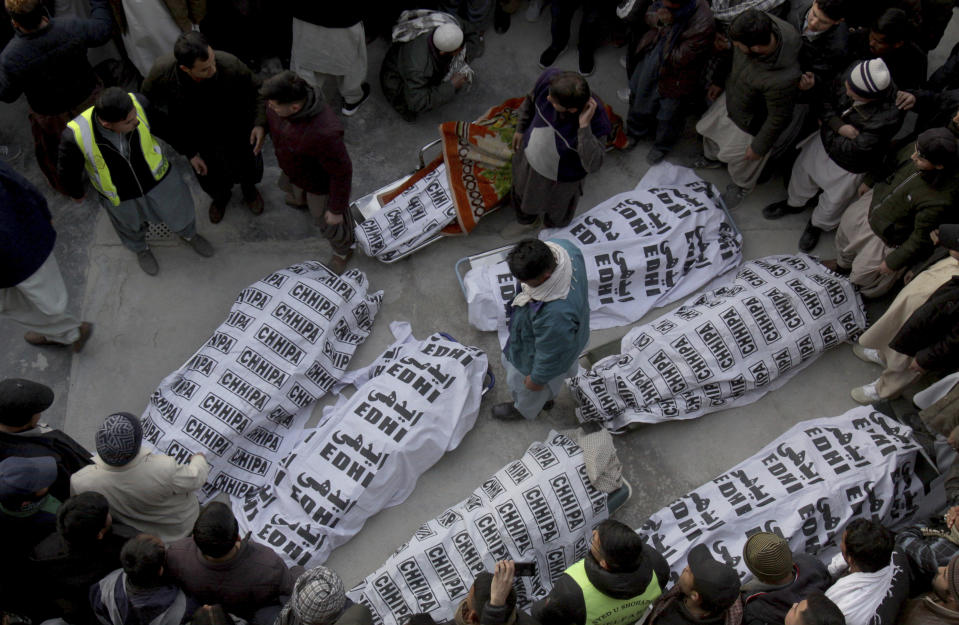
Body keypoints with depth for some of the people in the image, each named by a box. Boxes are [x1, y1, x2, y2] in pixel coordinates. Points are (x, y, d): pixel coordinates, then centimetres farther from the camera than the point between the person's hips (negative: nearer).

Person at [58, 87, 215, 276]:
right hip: (119, 192, -1)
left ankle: (188, 232, 61)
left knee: (177, 209, 26)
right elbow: (69, 170, -15)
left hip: (157, 174, 1)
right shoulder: (77, 135, -37)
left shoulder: (137, 103, -34)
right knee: (130, 221, 29)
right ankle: (139, 247, 64)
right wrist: (76, 193, 4)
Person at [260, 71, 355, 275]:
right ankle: (303, 200, 77)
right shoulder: (289, 96, -27)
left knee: (328, 222, 24)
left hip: (322, 180, -6)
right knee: (291, 188, 40)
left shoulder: (323, 133, -48)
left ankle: (343, 250, 57)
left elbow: (342, 172, -32)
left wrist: (336, 209, -19)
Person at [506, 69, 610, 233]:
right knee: (521, 195, 35)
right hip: (530, 157, 3)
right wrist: (521, 129, 5)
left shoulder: (596, 120, -42)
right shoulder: (548, 79, -32)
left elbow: (593, 164, -49)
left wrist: (584, 126, -55)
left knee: (556, 219, 30)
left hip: (562, 180, -3)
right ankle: (527, 221, 71)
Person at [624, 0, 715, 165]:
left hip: (673, 78, -6)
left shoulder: (702, 25, -40)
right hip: (649, 62, 6)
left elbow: (680, 59, -30)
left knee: (668, 115, 21)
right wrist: (658, 19, -24)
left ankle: (662, 146, 54)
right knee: (638, 98, 30)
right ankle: (635, 132, 62)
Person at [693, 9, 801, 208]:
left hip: (749, 124, -6)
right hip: (730, 98, 7)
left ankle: (742, 187, 56)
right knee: (709, 127, 31)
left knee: (741, 161, 21)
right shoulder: (765, 25, -28)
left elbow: (779, 118, -29)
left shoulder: (781, 80, -47)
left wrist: (759, 147, -14)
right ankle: (711, 158, 65)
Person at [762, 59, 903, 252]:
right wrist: (839, 126, -28)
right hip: (825, 138, 5)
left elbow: (855, 148, -28)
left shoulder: (889, 117, -41)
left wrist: (828, 126, -18)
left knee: (834, 200, 21)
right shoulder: (858, 70, -27)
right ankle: (795, 202, 62)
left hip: (850, 165, -5)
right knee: (803, 168, 29)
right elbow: (827, 100, -12)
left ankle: (817, 225, 56)